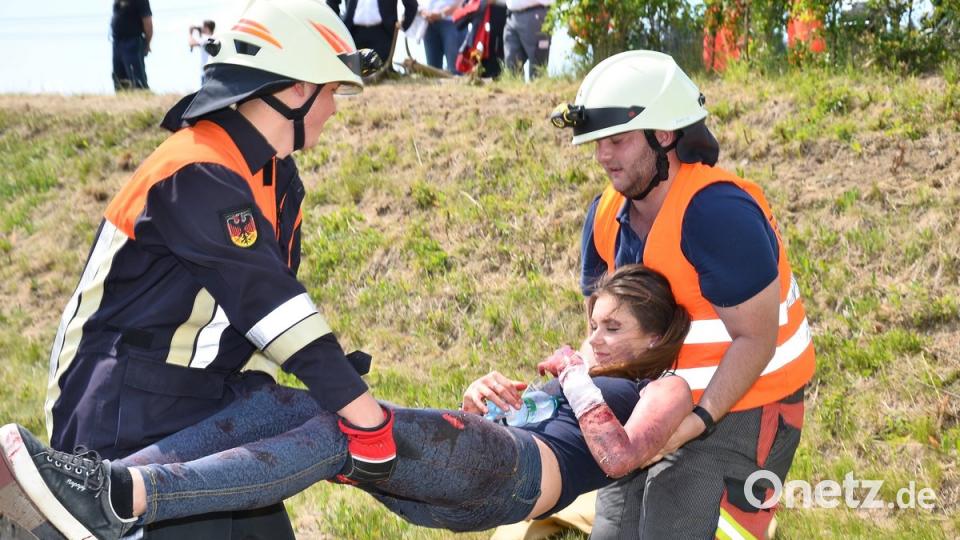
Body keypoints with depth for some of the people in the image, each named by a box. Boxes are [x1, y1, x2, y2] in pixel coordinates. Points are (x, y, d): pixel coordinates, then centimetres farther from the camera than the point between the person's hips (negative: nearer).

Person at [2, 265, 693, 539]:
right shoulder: (581, 375, 39)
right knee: (278, 404, -16)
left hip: (526, 470, -7)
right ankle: (103, 484, -33)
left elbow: (619, 457, -5)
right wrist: (483, 397, 9)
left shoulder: (667, 387, 19)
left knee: (342, 430, -33)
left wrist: (578, 378, 3)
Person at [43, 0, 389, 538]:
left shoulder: (278, 179, 10)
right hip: (132, 420, -9)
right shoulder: (198, 176, -21)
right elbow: (265, 302, -28)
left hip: (212, 406, 9)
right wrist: (364, 414, -30)